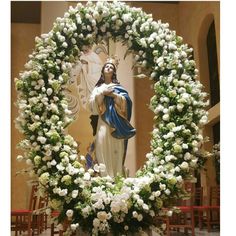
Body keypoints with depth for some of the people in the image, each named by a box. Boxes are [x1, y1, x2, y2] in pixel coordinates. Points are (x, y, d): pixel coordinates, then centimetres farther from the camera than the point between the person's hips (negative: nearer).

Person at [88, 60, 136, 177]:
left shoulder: (118, 87, 14)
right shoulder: (98, 88, 16)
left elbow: (126, 101, -1)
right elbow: (92, 103, 3)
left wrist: (113, 95, -11)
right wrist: (102, 93, -7)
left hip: (116, 123, -1)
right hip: (103, 122, 1)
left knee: (116, 152, -5)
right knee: (103, 150, -8)